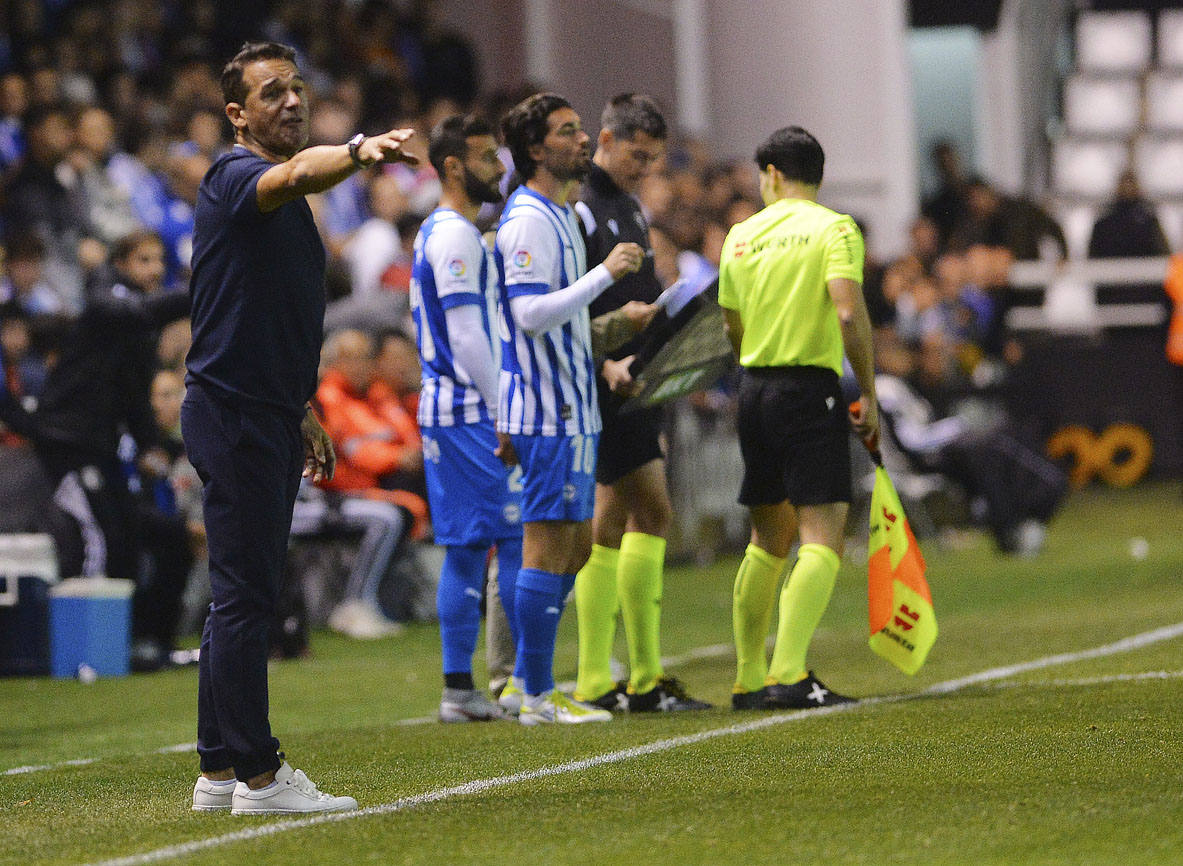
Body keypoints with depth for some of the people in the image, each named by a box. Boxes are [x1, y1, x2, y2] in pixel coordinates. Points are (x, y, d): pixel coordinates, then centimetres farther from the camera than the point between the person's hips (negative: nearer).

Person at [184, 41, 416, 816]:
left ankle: (221, 770, 16)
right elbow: (296, 174, -36)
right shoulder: (236, 179, -11)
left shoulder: (285, 202, 19)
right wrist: (357, 152, -55)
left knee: (245, 597, 12)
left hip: (267, 415, 10)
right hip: (232, 411, -10)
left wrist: (306, 416, 26)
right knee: (245, 595, -8)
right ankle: (258, 776, -8)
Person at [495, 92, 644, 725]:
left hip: (570, 406, 10)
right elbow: (531, 314, -23)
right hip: (547, 411, -10)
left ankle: (538, 685, 17)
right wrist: (605, 274, -23)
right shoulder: (529, 220, -14)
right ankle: (537, 697, -6)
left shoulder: (560, 215, 18)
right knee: (548, 547, -8)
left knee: (574, 548, 12)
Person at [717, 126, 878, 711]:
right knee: (822, 536, -7)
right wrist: (868, 393, -10)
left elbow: (733, 328, 14)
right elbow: (849, 313, -17)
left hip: (754, 388, 6)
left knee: (768, 538, 16)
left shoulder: (742, 236, 10)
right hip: (811, 388, -6)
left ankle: (748, 678, 17)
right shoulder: (834, 228, -5)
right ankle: (788, 675, -20)